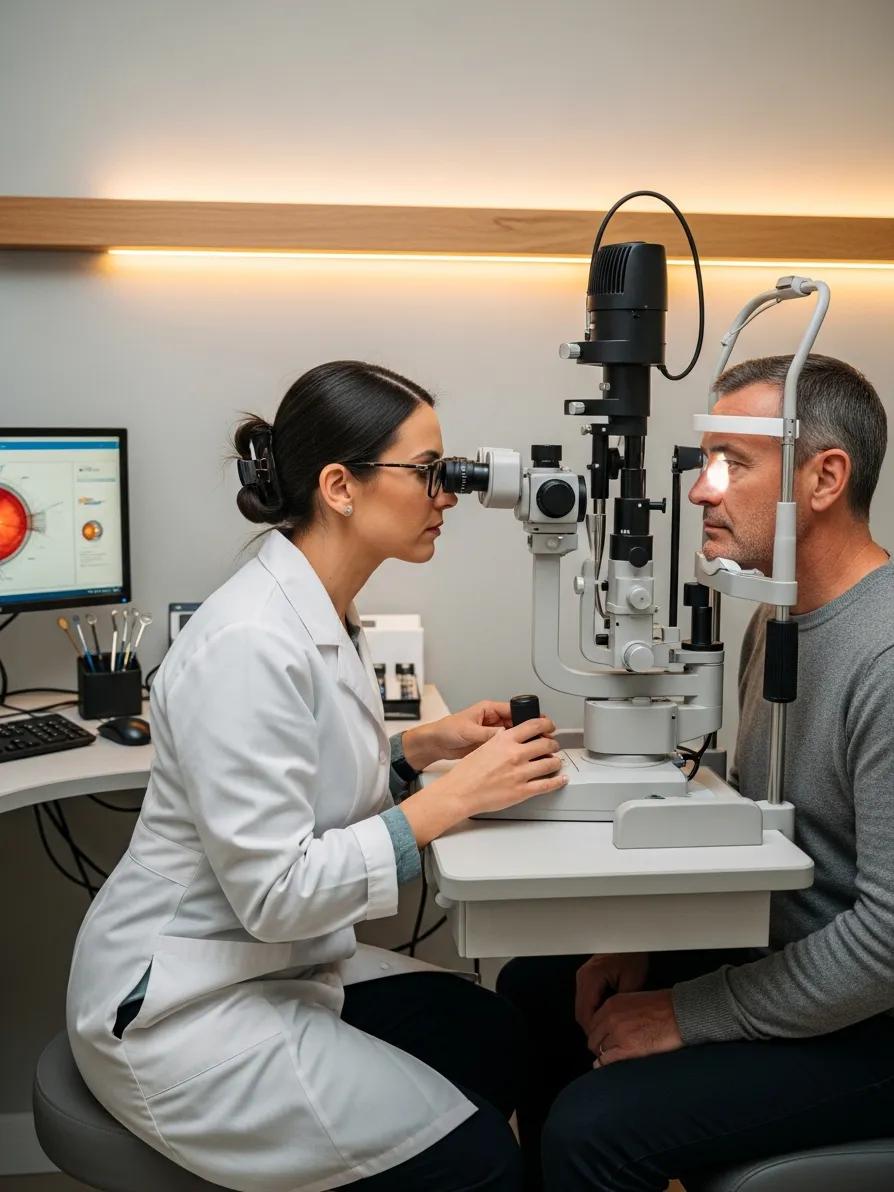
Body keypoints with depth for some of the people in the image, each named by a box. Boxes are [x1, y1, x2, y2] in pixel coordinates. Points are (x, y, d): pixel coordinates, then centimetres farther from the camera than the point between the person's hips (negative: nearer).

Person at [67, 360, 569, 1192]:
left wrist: (425, 745, 0)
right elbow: (274, 891, -29)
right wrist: (457, 797, -26)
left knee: (495, 1037, 10)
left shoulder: (322, 615, 2)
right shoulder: (252, 644, -28)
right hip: (178, 1006, -9)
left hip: (274, 963, 9)